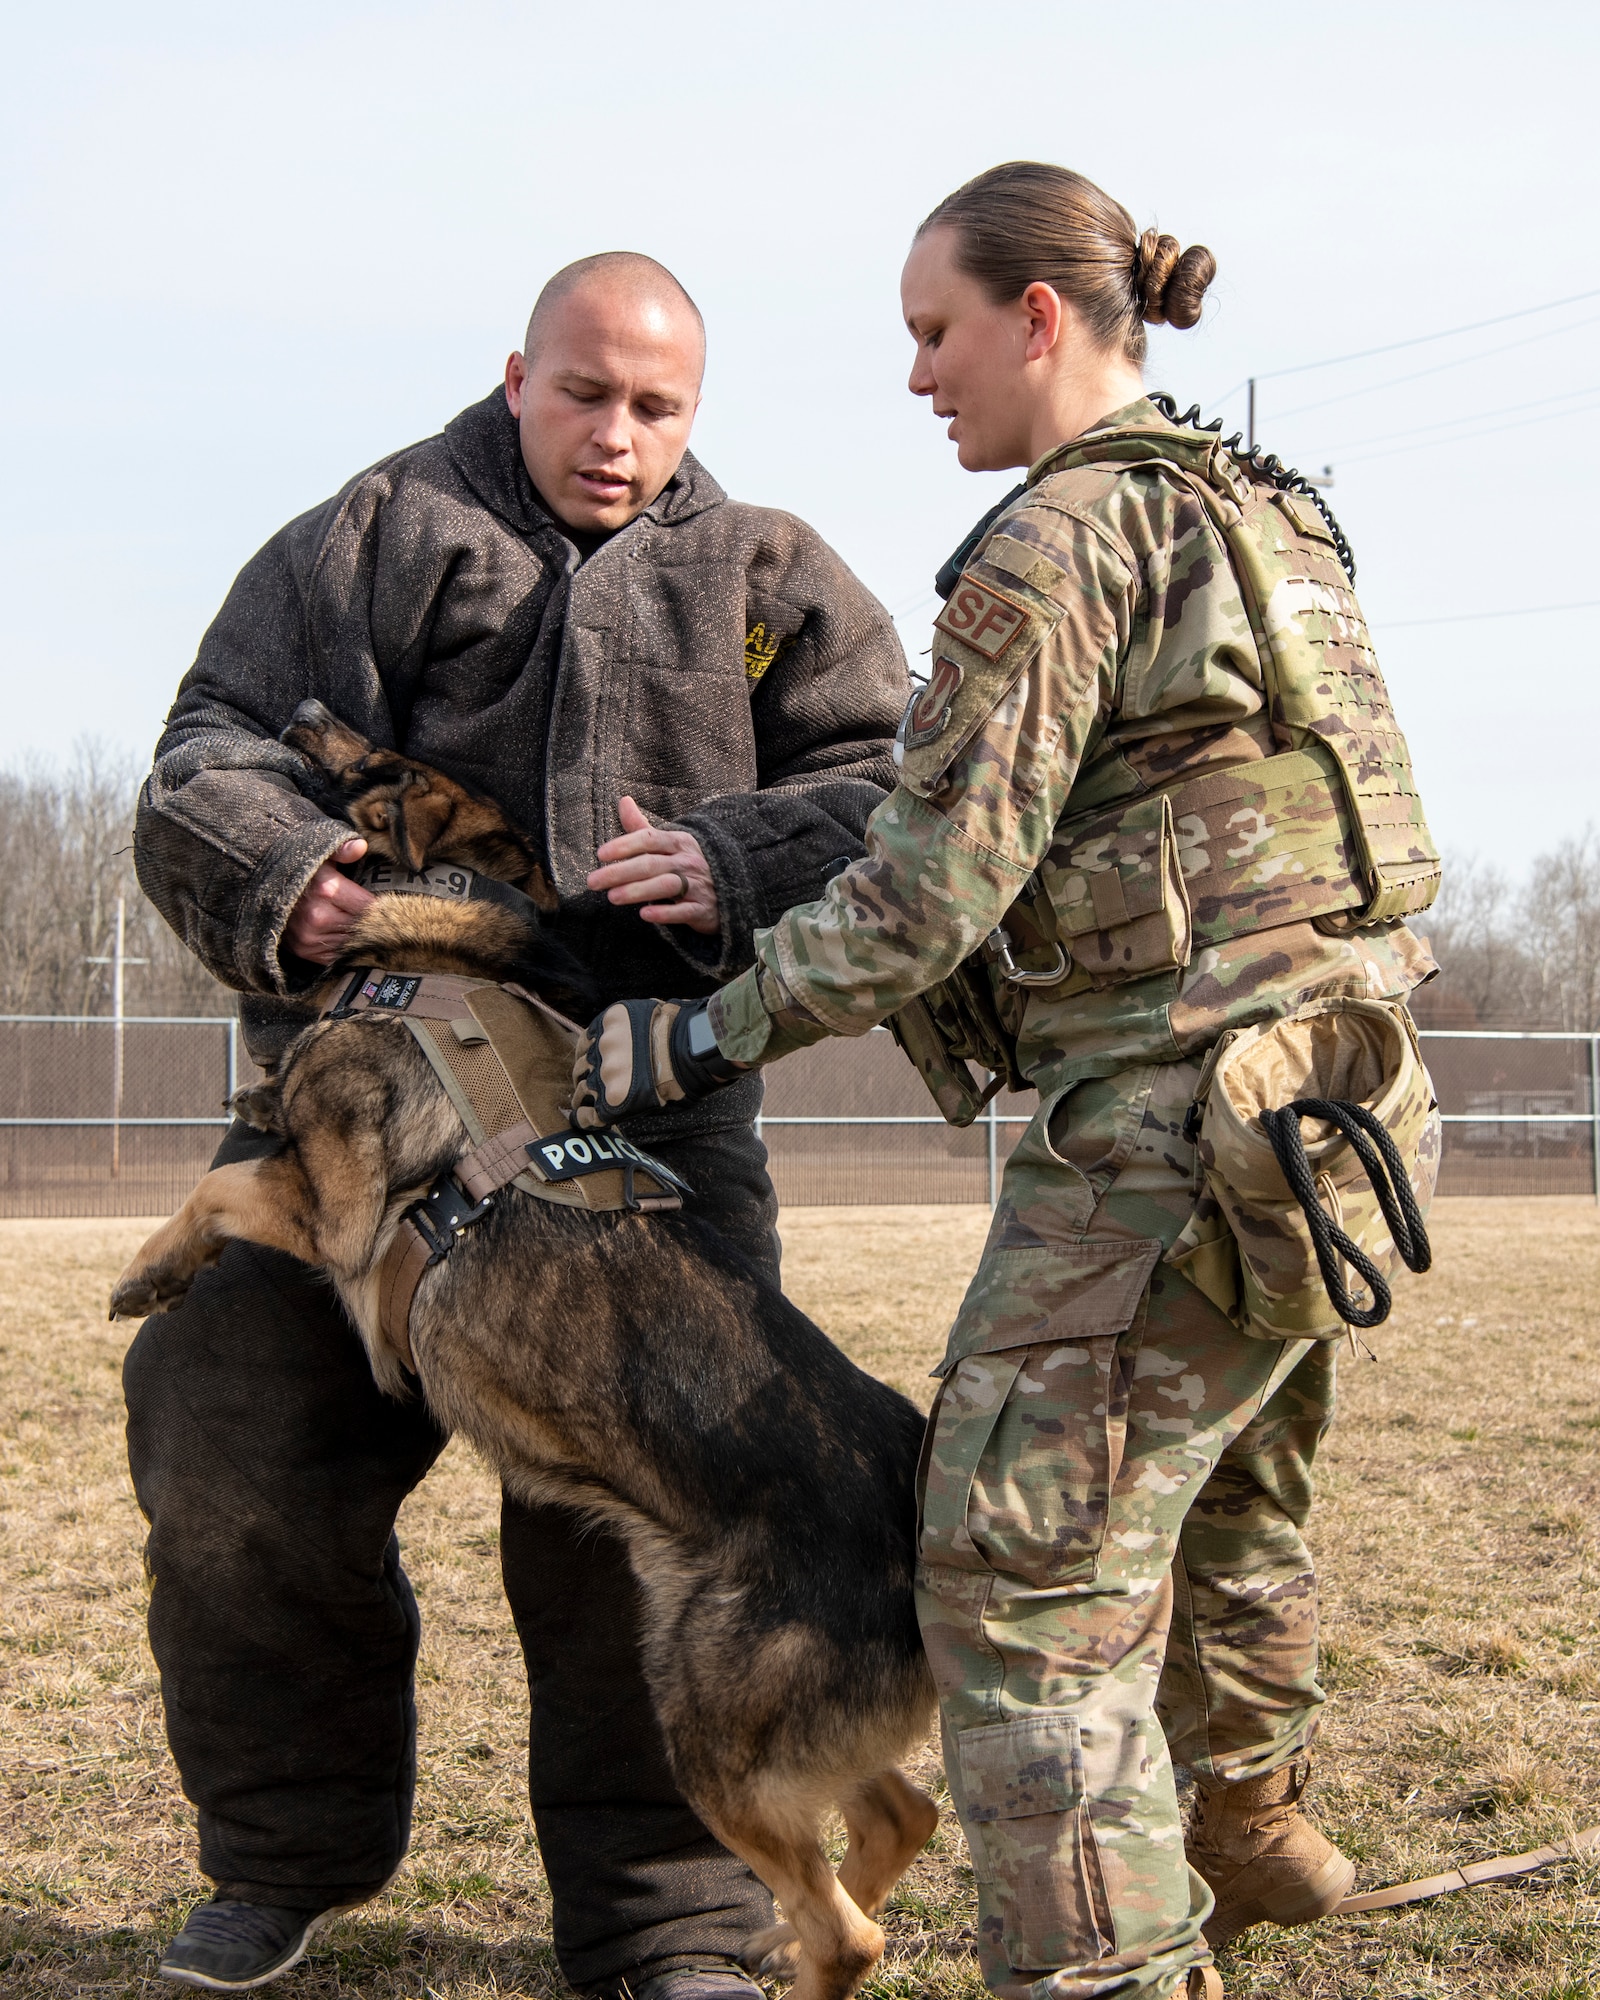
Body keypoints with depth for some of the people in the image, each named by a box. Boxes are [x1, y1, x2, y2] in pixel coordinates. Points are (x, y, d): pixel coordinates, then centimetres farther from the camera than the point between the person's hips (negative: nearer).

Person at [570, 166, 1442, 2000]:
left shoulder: (1063, 539, -12)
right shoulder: (1272, 516, 17)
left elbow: (925, 893, -16)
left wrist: (697, 1040, -7)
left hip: (1174, 1109, -10)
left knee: (1028, 1572, -7)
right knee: (1225, 1493, 28)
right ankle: (1253, 1828, 47)